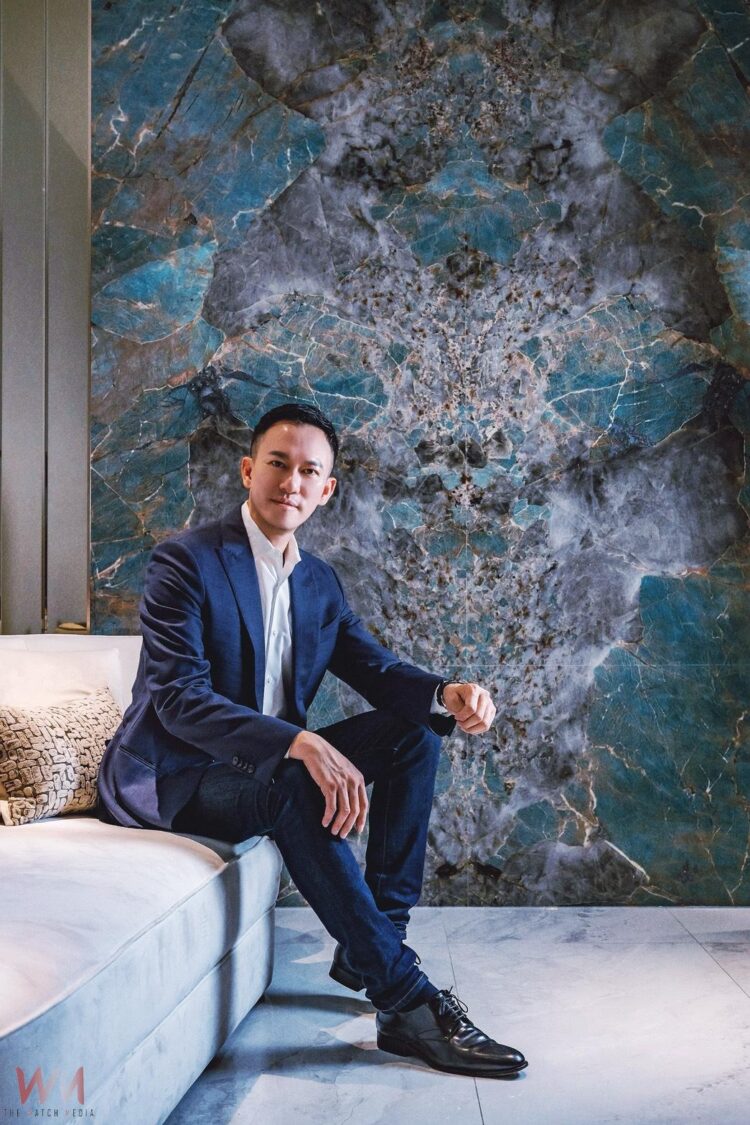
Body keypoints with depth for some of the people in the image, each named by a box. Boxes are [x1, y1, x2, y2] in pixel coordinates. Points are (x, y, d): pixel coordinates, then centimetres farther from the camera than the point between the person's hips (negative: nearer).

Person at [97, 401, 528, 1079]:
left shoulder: (319, 582, 8)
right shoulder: (186, 561, -15)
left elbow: (377, 669, 5)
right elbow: (179, 695, -26)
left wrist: (445, 694, -19)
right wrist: (301, 745, -40)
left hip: (276, 766, 8)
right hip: (172, 780, -7)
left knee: (416, 729, -6)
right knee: (294, 787, -36)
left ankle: (377, 938, -5)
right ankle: (408, 1001, -28)